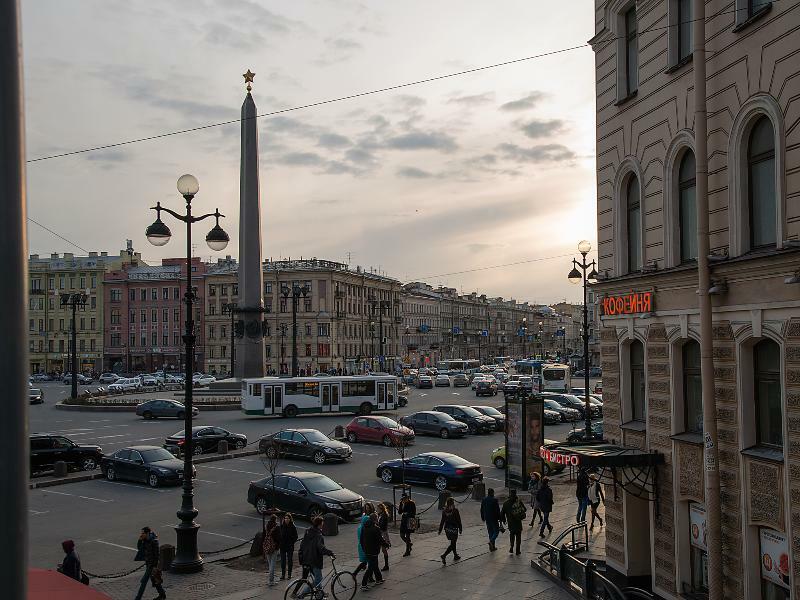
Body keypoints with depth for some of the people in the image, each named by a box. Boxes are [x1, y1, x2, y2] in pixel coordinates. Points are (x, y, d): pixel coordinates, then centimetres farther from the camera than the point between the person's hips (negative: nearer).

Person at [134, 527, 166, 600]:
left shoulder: (153, 541, -22)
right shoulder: (145, 540, 3)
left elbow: (156, 554, -20)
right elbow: (139, 548, 7)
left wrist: (155, 566, -19)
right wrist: (140, 539, -9)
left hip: (152, 564, -9)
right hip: (147, 563, 9)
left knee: (143, 581, -6)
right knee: (154, 580, 17)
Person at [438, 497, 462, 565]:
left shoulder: (444, 511, -2)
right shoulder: (455, 511, -16)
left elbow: (442, 521, 2)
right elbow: (458, 521, -10)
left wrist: (440, 530, 8)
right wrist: (460, 529, 2)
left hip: (447, 529, 6)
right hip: (454, 529, -6)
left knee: (453, 542, 22)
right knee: (452, 544, 0)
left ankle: (455, 555, 34)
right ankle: (444, 555, -15)